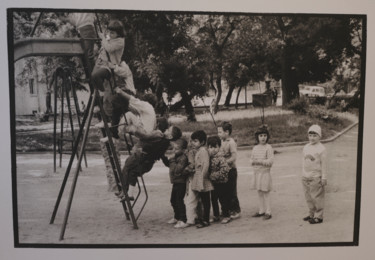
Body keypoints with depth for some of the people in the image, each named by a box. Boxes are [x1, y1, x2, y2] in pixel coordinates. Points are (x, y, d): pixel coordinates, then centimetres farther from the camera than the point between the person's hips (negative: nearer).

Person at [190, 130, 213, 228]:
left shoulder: (203, 151, -16)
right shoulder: (198, 151, 14)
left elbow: (206, 164, -24)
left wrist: (202, 176, -24)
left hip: (202, 179, -9)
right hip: (198, 178, 9)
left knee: (205, 200, -1)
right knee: (203, 200, 16)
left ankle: (206, 220, 6)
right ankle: (204, 217, 26)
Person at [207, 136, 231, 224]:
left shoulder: (220, 157, -19)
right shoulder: (209, 157, 3)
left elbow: (225, 169, -26)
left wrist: (214, 175, -23)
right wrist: (209, 176, -1)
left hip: (221, 182, -7)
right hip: (213, 182, 7)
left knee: (223, 199, 4)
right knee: (213, 199, 15)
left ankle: (226, 216, 19)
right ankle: (216, 215, 29)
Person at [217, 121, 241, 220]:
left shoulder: (231, 142, -14)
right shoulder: (221, 142, 8)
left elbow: (233, 157, -21)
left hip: (230, 170, -8)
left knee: (232, 191, 1)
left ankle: (236, 211, 13)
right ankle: (228, 210, 25)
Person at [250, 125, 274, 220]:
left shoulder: (268, 148, -9)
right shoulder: (255, 148, 10)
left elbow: (270, 161, -14)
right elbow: (251, 159, 12)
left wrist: (260, 161, -19)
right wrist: (253, 161, -9)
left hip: (265, 173, -6)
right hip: (256, 173, 6)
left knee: (265, 193, -1)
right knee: (259, 193, 13)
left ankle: (268, 212, 9)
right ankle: (261, 211, 23)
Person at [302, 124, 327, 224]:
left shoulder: (321, 149, -9)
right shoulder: (306, 147, 10)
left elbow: (323, 164, -9)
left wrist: (324, 178, -10)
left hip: (316, 177, -6)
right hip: (305, 177, 7)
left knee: (317, 197, 0)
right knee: (308, 197, 13)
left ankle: (318, 217, 11)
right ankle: (312, 214, 26)